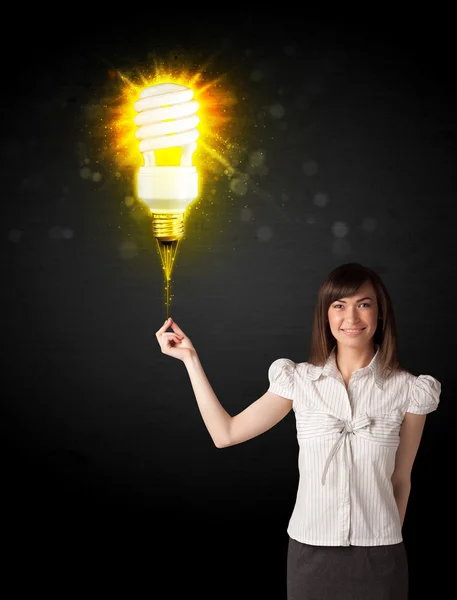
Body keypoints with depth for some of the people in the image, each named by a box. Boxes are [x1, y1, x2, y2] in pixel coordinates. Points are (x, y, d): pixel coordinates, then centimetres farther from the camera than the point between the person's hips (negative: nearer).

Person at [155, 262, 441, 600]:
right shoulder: (299, 380, 0)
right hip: (310, 553, 1)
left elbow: (401, 480, 6)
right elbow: (225, 434, -2)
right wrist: (190, 358, -3)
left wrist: (387, 542, 12)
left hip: (378, 558, 0)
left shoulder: (407, 390, -3)